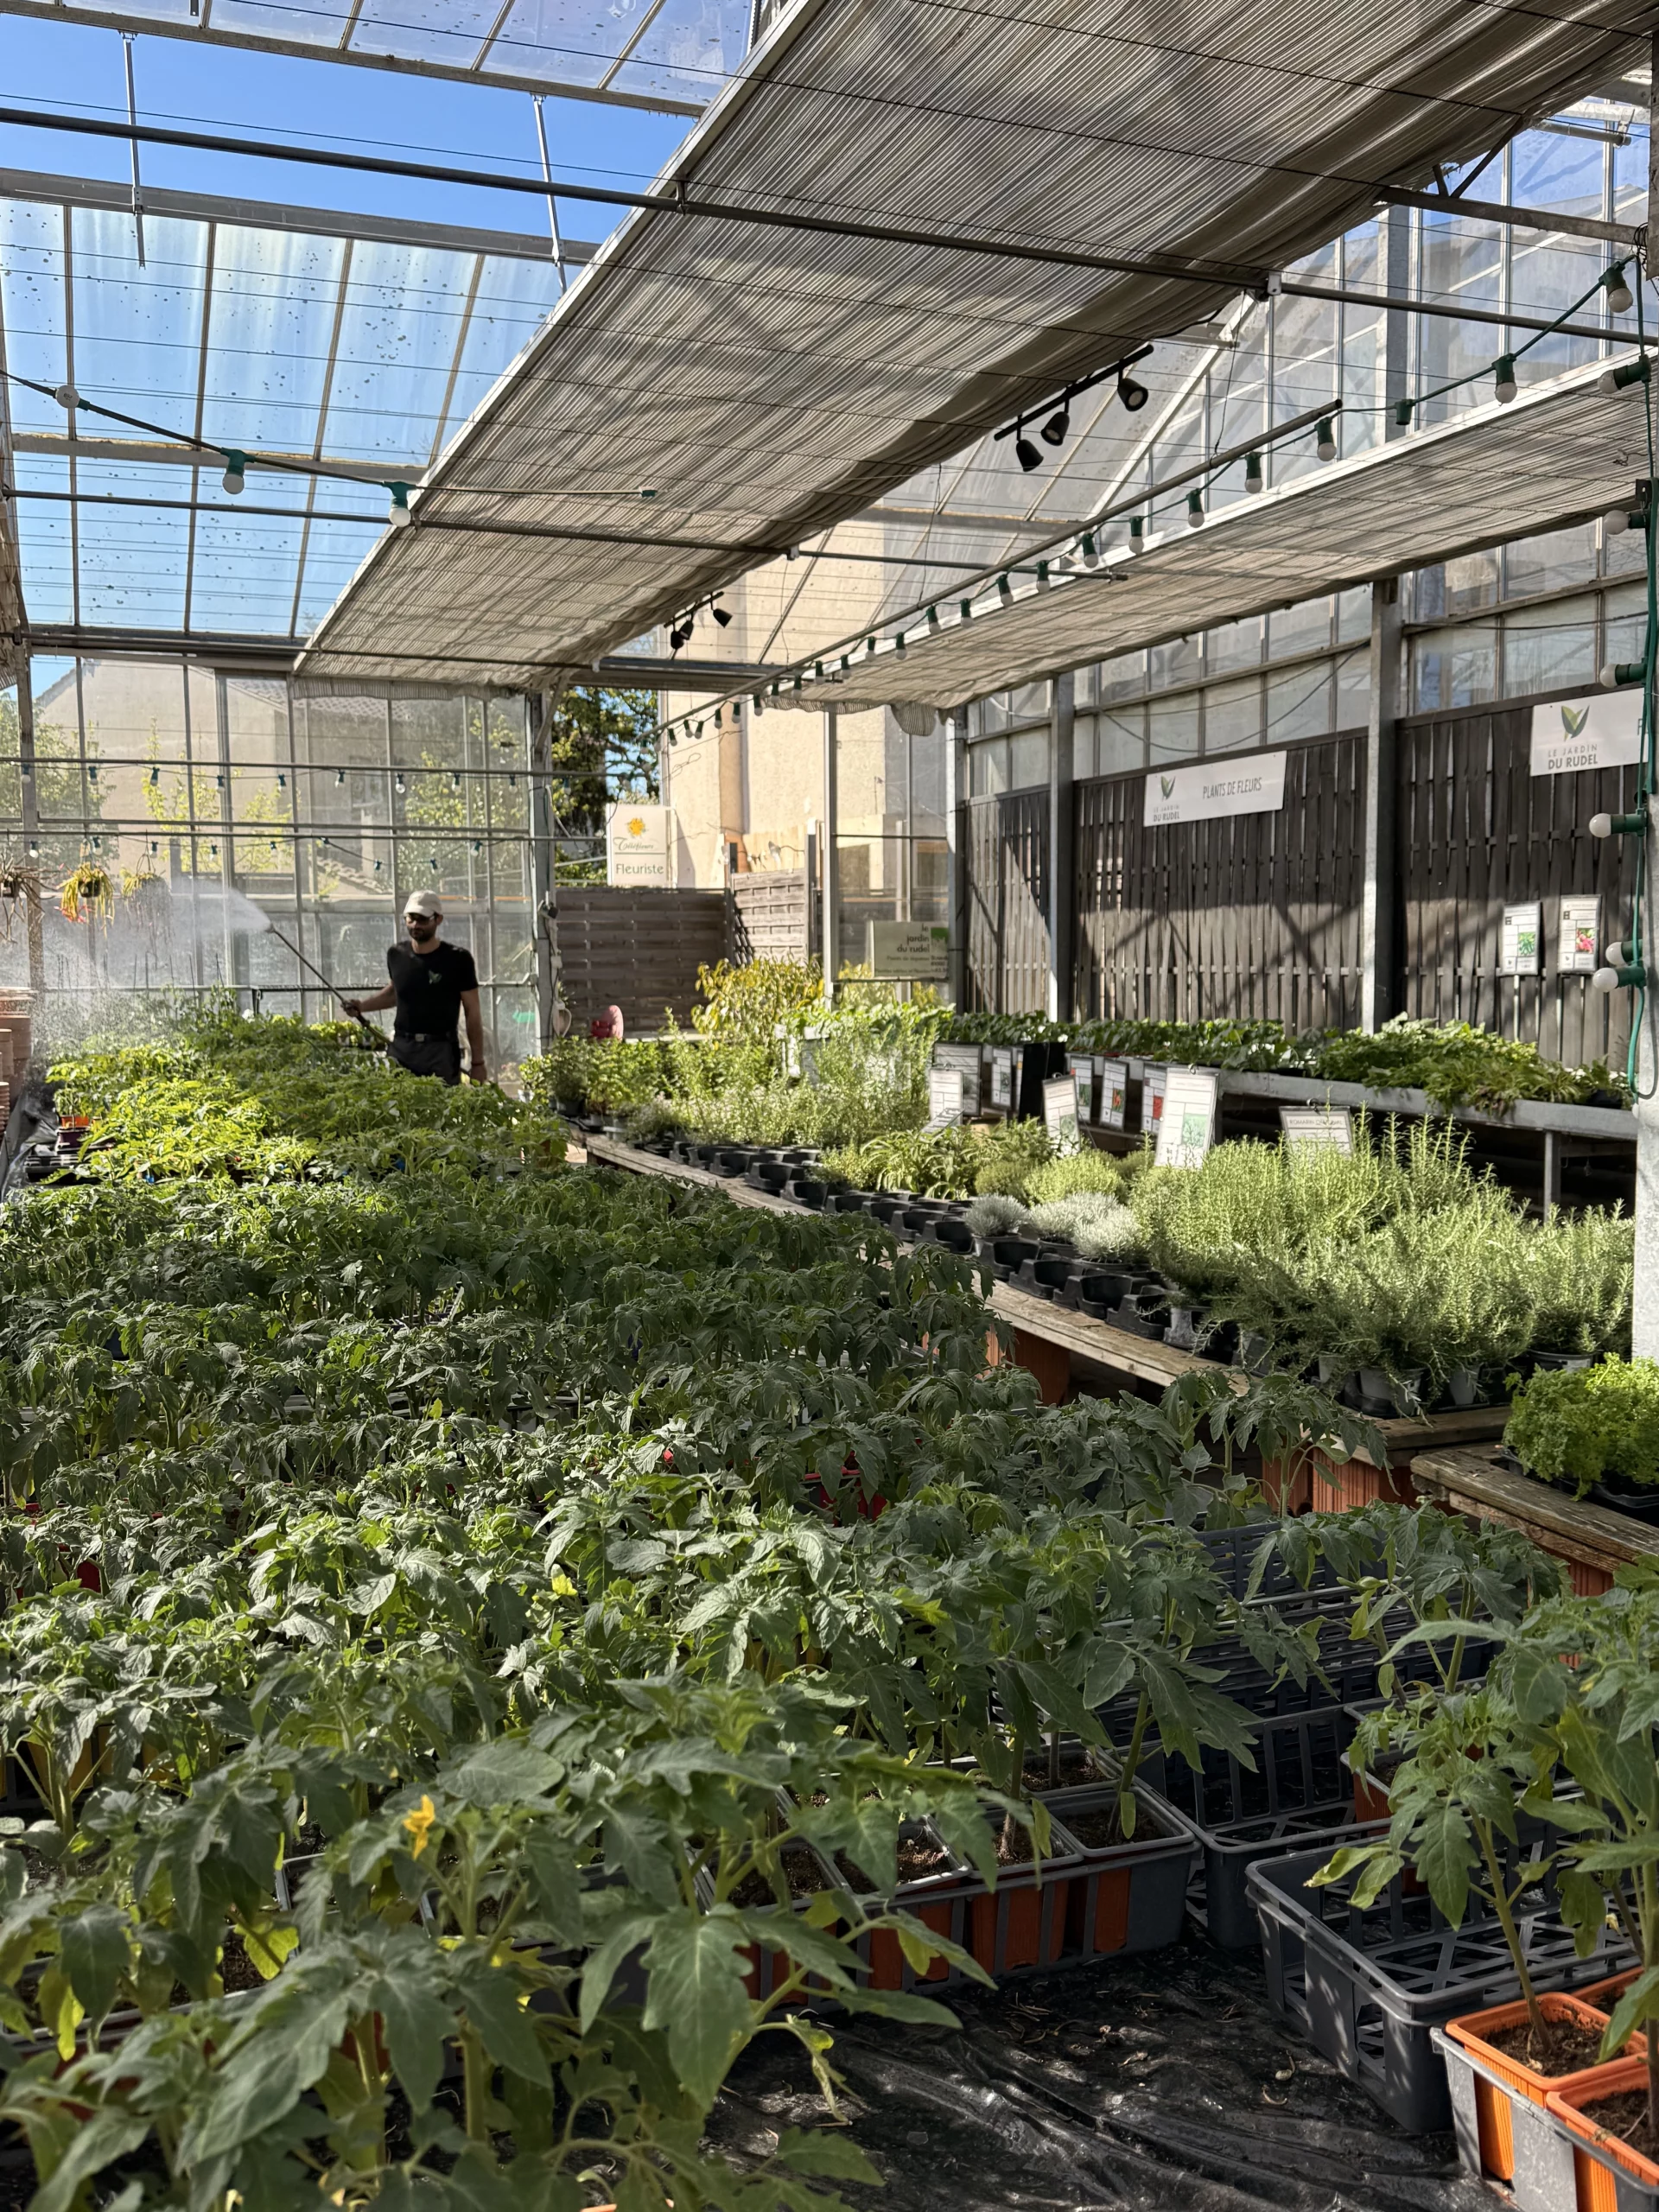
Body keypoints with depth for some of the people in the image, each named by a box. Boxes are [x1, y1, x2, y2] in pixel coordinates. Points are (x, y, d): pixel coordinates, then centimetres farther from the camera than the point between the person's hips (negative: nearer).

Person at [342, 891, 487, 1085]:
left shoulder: (457, 959, -3)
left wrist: (478, 1063, -4)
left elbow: (472, 1012, -1)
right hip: (401, 1049, 4)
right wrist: (362, 1005, 11)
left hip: (441, 1051, -4)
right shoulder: (397, 955, 9)